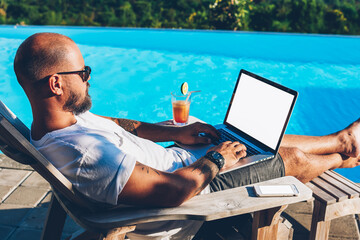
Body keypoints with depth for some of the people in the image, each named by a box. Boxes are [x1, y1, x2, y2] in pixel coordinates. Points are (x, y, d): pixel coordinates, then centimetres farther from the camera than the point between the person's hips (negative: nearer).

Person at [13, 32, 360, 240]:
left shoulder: (64, 119, -9)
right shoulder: (87, 152, -41)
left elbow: (117, 125, 9)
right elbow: (175, 191, -39)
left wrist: (174, 133, 4)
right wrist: (215, 160, -20)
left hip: (177, 159, 9)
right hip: (199, 190, -8)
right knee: (292, 158, 9)